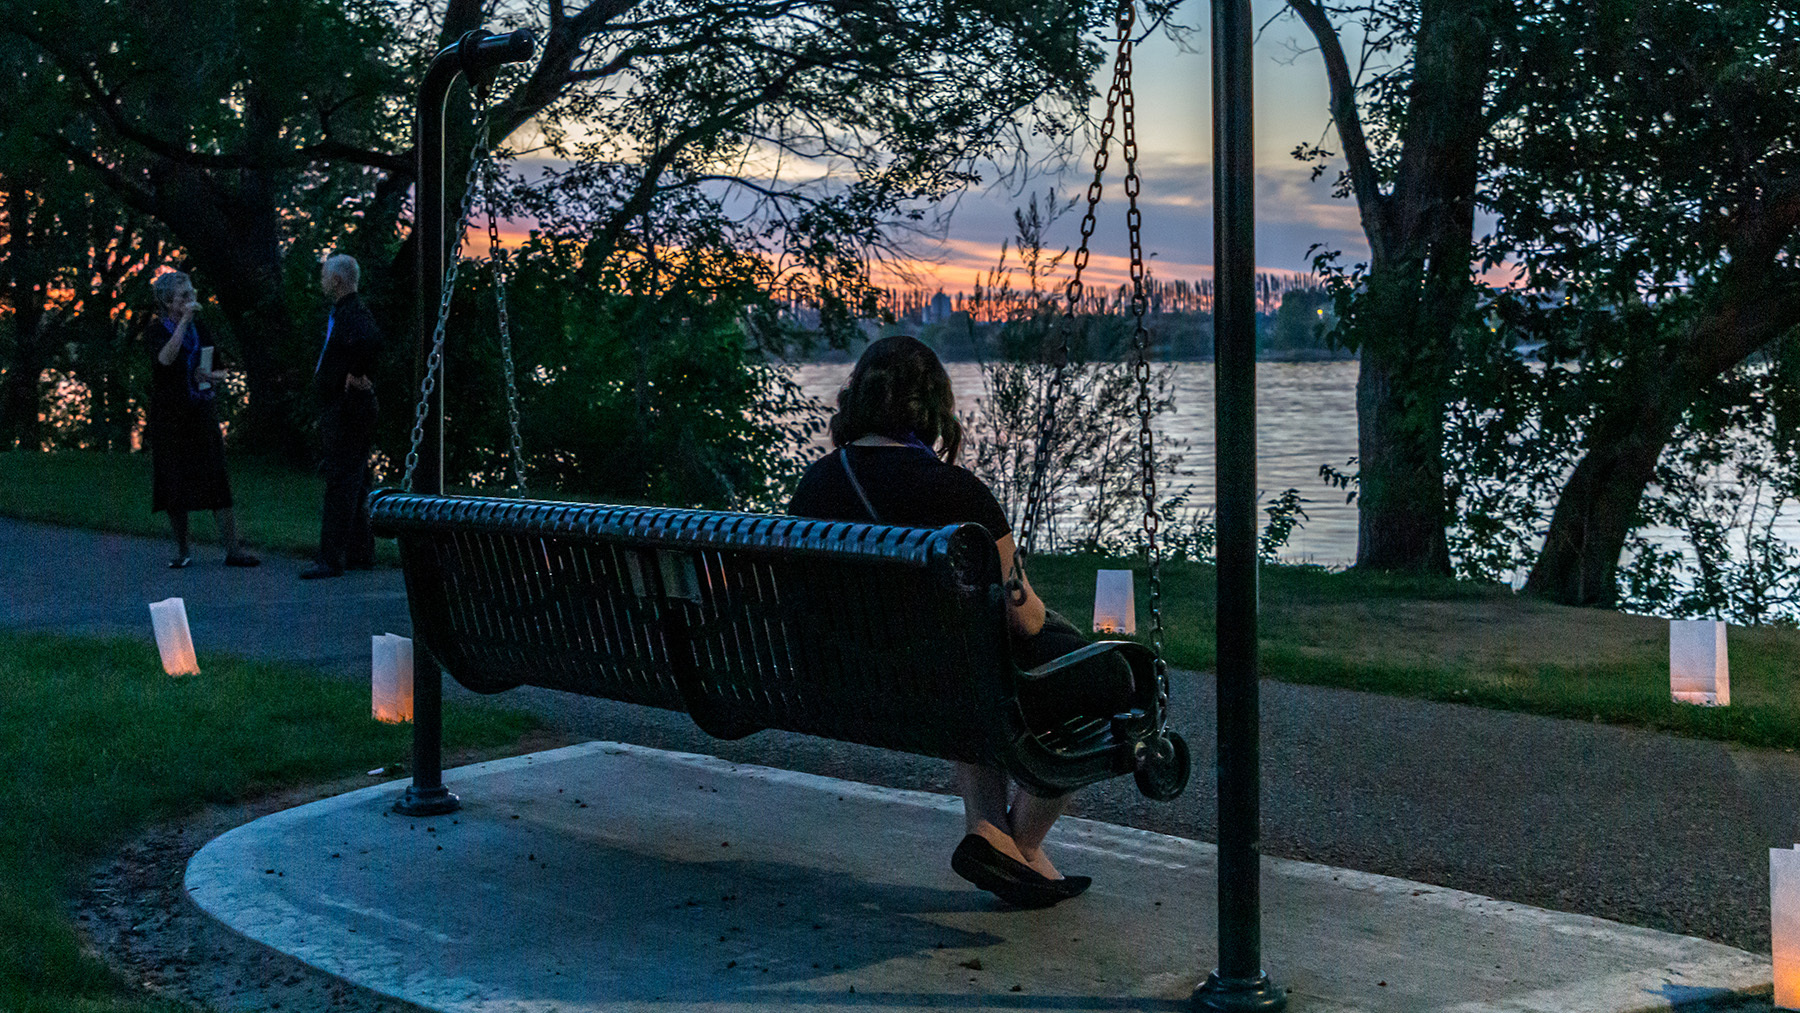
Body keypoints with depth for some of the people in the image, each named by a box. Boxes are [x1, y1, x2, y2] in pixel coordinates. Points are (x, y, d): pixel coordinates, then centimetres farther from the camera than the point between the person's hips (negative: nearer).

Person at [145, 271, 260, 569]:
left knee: (217, 480, -6)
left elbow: (221, 370, 17)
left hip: (202, 415, 3)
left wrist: (211, 375, -6)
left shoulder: (199, 329, 11)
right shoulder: (157, 330, -3)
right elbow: (165, 358, -25)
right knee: (175, 483, 1)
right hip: (169, 418, -3)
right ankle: (182, 551, 13)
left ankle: (232, 549, -8)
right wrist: (184, 320, -22)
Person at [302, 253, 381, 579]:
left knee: (341, 483, -11)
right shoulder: (340, 312, 17)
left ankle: (331, 559, -13)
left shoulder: (353, 313, -16)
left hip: (348, 410, -11)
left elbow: (371, 340, -37)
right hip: (337, 410, 11)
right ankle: (360, 553, 22)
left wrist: (357, 375, -26)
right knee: (350, 483, 15)